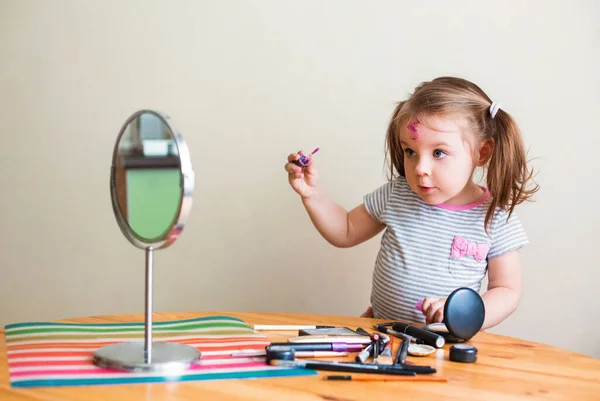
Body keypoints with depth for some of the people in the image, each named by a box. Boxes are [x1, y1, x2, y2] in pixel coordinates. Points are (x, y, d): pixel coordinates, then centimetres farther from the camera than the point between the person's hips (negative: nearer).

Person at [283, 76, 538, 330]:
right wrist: (312, 193, -1)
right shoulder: (395, 195, -1)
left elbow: (507, 291, -3)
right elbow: (346, 232, 14)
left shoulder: (496, 219, -10)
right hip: (381, 328, 3)